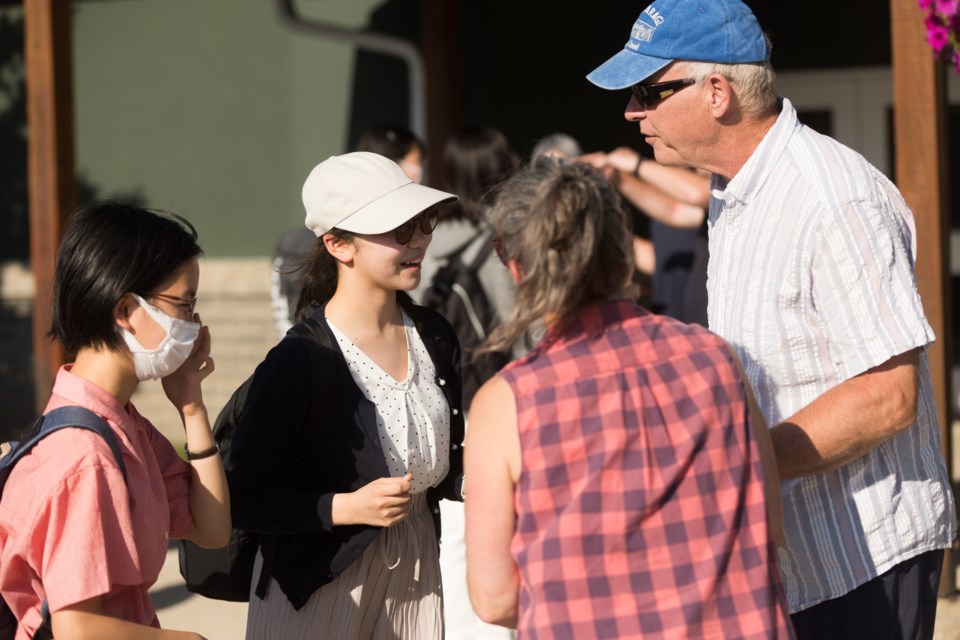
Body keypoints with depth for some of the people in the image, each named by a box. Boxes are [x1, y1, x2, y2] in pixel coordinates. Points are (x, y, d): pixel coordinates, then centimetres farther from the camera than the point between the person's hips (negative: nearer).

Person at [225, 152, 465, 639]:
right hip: (318, 582, -6)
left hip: (415, 574, 6)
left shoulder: (434, 338, 2)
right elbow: (244, 500, -17)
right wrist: (347, 508, -25)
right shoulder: (298, 362, -19)